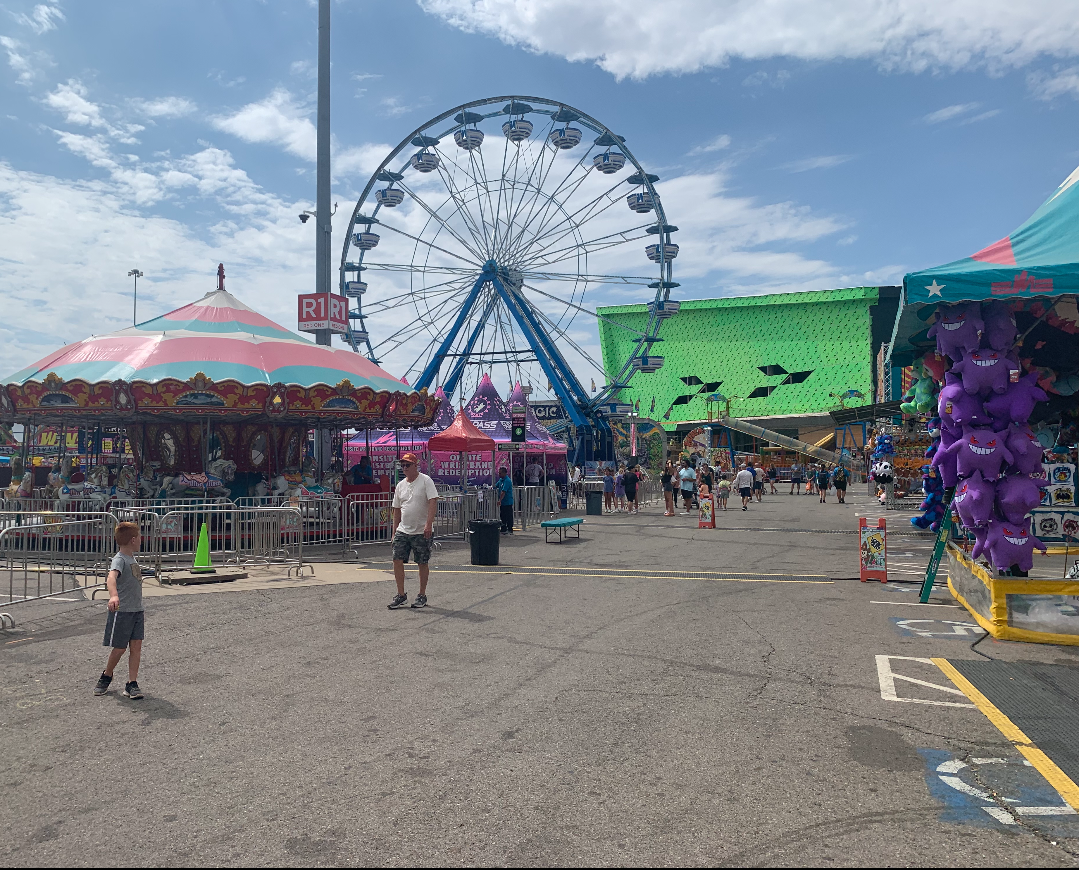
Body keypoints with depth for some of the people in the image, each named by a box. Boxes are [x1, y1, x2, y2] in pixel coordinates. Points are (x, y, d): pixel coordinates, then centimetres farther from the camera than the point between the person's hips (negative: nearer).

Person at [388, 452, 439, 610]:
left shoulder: (426, 481, -7)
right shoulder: (400, 485, 11)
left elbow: (433, 502, -16)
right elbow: (397, 510, 17)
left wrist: (428, 524, -26)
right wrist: (395, 532, 14)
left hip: (422, 532, -5)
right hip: (403, 531, 5)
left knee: (422, 563, 4)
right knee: (397, 560, -2)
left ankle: (422, 596, 17)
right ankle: (401, 595, 9)